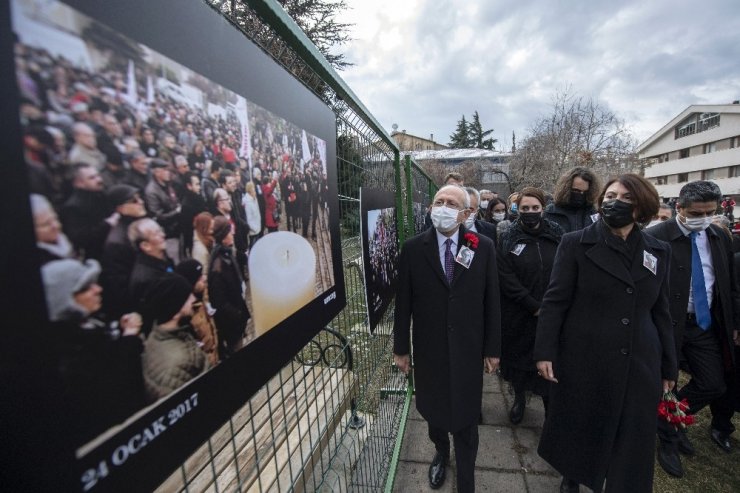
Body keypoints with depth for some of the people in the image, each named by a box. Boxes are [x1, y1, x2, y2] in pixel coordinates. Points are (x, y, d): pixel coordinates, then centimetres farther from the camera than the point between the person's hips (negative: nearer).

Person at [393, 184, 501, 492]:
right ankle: (441, 452, 55)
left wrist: (492, 348, 1)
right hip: (429, 351, 1)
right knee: (434, 411, 22)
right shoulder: (413, 249, -9)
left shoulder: (483, 247, -7)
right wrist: (401, 348, -1)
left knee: (465, 419, 16)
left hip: (468, 351, 0)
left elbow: (492, 301, -2)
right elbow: (403, 302, -5)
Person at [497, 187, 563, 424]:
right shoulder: (509, 239, -4)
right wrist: (533, 306, -14)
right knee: (518, 355, 13)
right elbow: (505, 277, -10)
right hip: (518, 314, -1)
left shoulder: (557, 236, 1)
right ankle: (519, 398, 36)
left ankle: (550, 403, 30)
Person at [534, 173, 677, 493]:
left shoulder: (658, 251, 6)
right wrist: (544, 351, -14)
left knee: (632, 443, 12)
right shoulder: (575, 244, -7)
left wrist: (669, 366, 12)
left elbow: (660, 312, 10)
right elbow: (554, 301, -9)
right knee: (577, 429, 16)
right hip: (583, 360, -2)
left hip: (638, 364, 3)